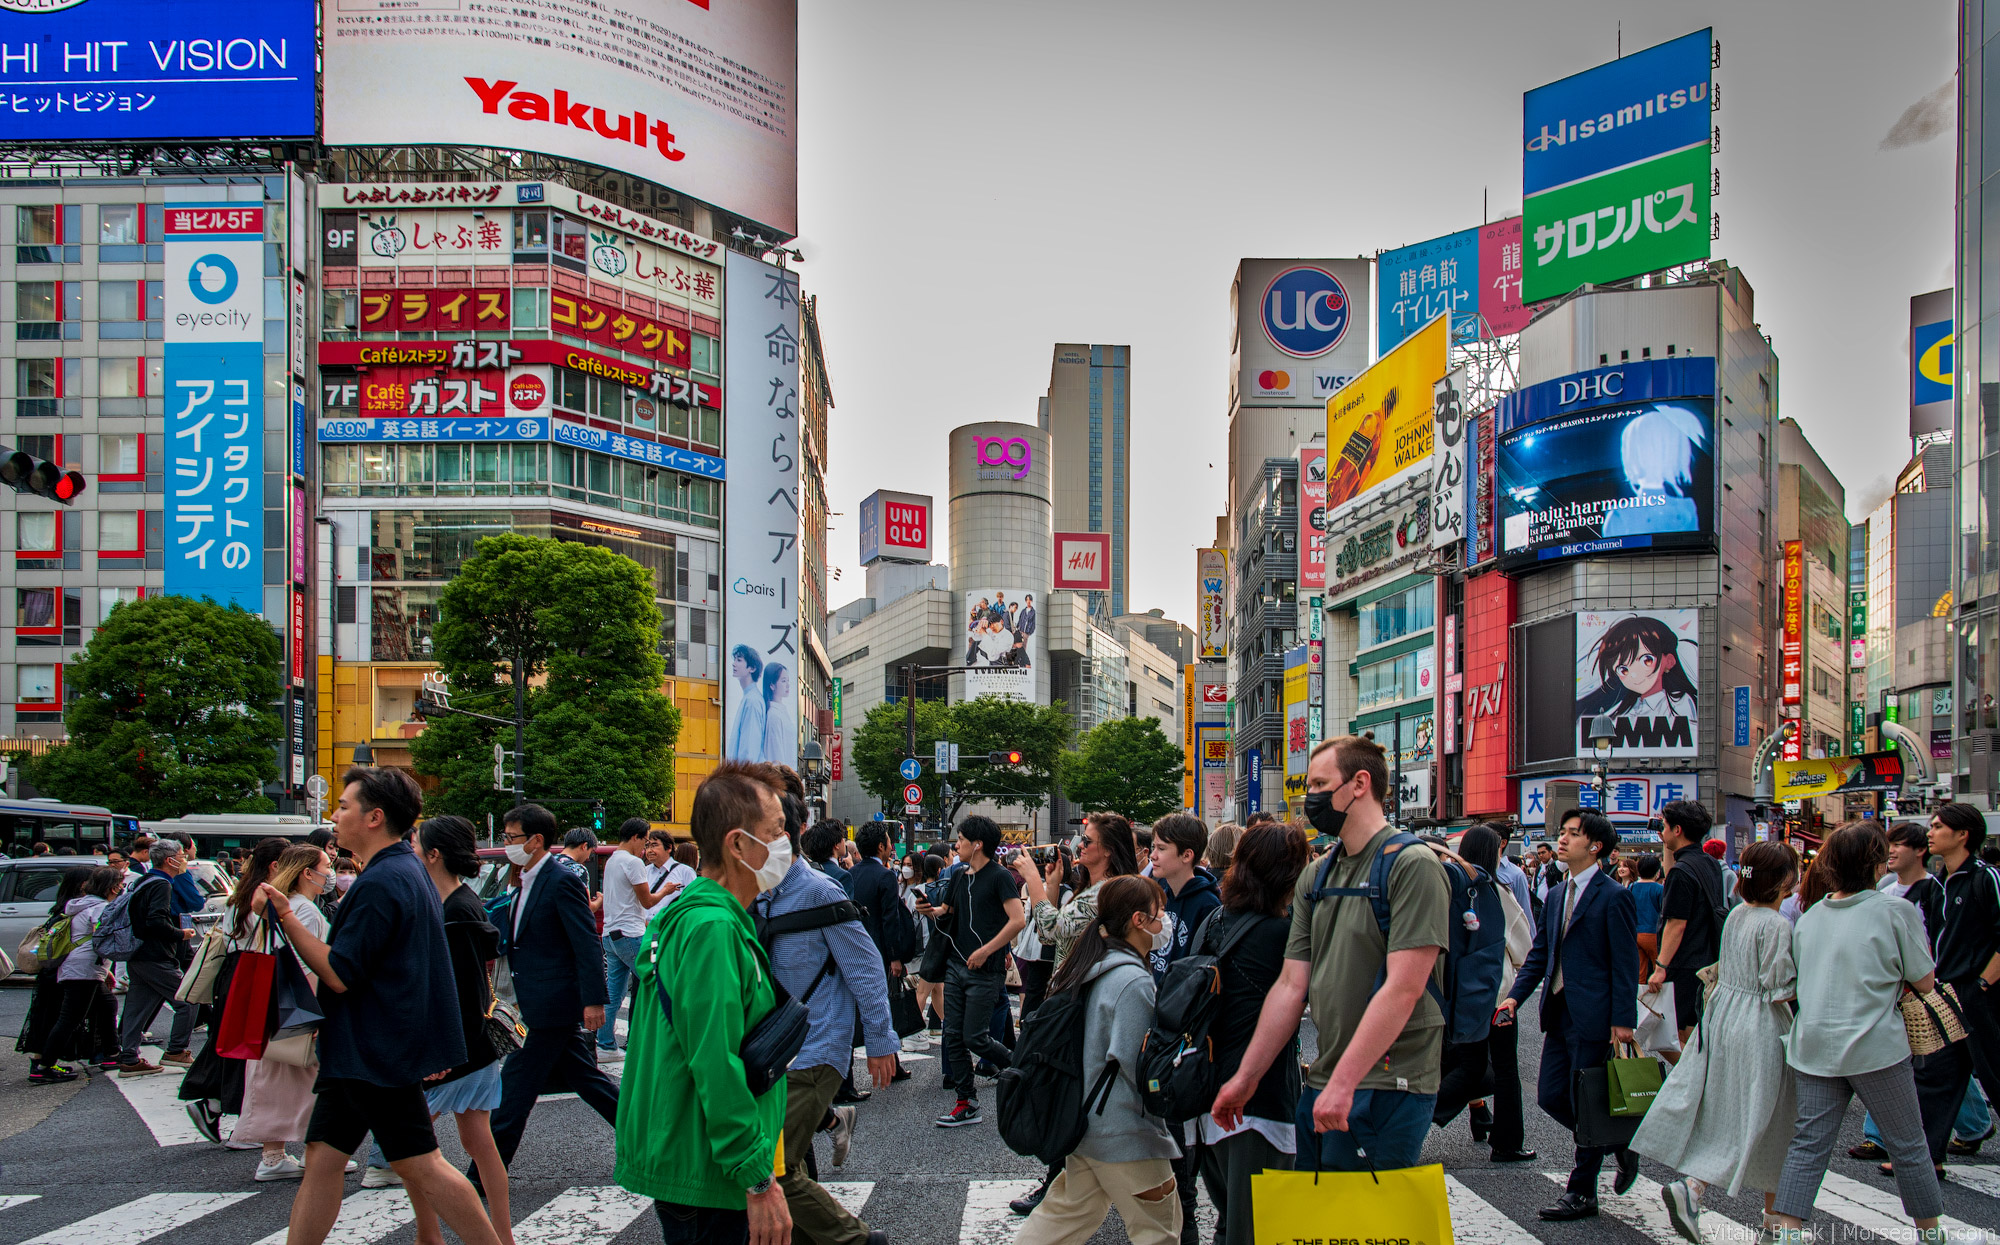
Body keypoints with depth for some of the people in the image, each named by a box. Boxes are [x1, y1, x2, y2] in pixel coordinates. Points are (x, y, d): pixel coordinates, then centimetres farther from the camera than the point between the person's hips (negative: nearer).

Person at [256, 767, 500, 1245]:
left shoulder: (380, 883, -20)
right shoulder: (407, 868, 13)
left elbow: (339, 975, -21)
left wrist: (286, 918, -17)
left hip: (377, 1052, -10)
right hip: (360, 1049, 10)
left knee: (420, 1166, -4)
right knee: (322, 1158, 11)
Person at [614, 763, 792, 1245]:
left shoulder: (689, 916, 13)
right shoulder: (714, 929, -20)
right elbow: (717, 1067, -25)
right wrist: (758, 1180, -23)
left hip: (682, 1164, 10)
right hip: (705, 1177, -10)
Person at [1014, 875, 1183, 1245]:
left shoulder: (1086, 968, 7)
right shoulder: (1133, 981, -21)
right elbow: (1135, 1064, -22)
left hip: (1082, 1121, 9)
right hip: (1124, 1132, -9)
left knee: (1068, 1214, 20)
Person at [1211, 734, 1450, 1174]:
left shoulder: (1412, 865, -10)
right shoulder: (1314, 878, 14)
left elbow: (1403, 989, -19)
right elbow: (1291, 985, 13)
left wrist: (1343, 1083, -22)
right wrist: (1245, 1078, 8)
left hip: (1387, 1087, -7)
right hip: (1323, 1087, 7)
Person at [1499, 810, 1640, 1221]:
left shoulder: (1613, 897, -9)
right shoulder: (1556, 896, 14)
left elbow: (1625, 963, -11)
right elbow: (1540, 953, 17)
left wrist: (1622, 1020, -15)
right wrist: (1515, 995, 5)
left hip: (1592, 1016, -8)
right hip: (1559, 1014, 8)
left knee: (1586, 1103, 1)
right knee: (1551, 1097, 9)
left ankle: (1581, 1193, 13)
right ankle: (1616, 1144, 31)